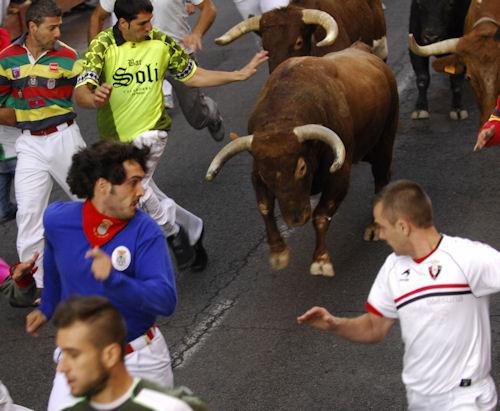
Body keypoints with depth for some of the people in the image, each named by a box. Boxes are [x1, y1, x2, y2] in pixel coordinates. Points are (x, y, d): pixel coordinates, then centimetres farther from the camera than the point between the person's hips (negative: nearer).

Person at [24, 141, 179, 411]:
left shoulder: (146, 232, -18)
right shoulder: (57, 220, -9)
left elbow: (166, 300, -28)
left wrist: (114, 280, -43)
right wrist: (47, 307, 27)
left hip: (140, 358, -1)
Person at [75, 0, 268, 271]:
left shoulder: (161, 43, -7)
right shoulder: (102, 46, -14)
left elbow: (192, 76, 7)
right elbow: (80, 93, -25)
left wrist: (239, 75, 1)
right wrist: (94, 99, -49)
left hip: (150, 132, -2)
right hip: (115, 138, 2)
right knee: (149, 197, 13)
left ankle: (173, 232, -2)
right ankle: (191, 229, 35)